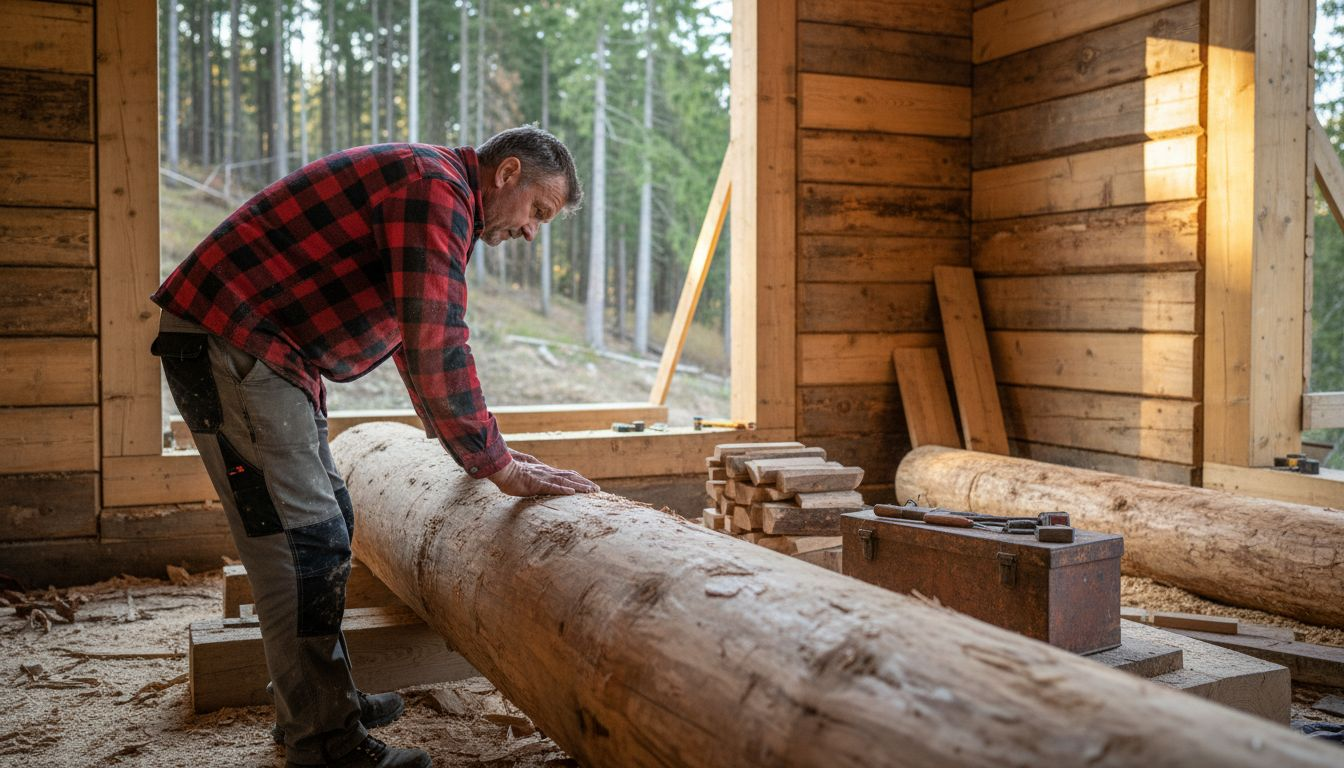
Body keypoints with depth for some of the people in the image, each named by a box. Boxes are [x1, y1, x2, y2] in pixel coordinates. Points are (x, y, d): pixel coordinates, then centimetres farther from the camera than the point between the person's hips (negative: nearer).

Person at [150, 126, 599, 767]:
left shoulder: (439, 194, 18)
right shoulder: (437, 185, -16)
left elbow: (419, 341, 28)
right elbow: (436, 346, -26)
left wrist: (481, 444, 30)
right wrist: (498, 466, -21)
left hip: (269, 350, 11)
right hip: (225, 340, -11)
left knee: (327, 524, 16)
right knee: (303, 540, -11)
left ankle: (319, 703, 28)